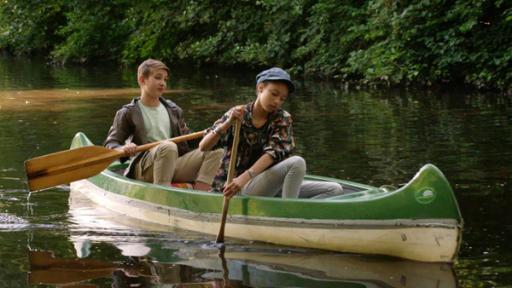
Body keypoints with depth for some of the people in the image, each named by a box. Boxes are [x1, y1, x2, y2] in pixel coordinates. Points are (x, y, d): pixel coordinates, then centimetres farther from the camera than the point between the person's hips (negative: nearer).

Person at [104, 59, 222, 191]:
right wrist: (123, 149, -24)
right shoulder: (128, 113, 6)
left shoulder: (173, 110, 21)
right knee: (168, 146, -36)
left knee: (215, 151, -11)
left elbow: (186, 139, 24)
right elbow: (110, 143, 0)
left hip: (174, 166, 6)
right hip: (144, 169, -6)